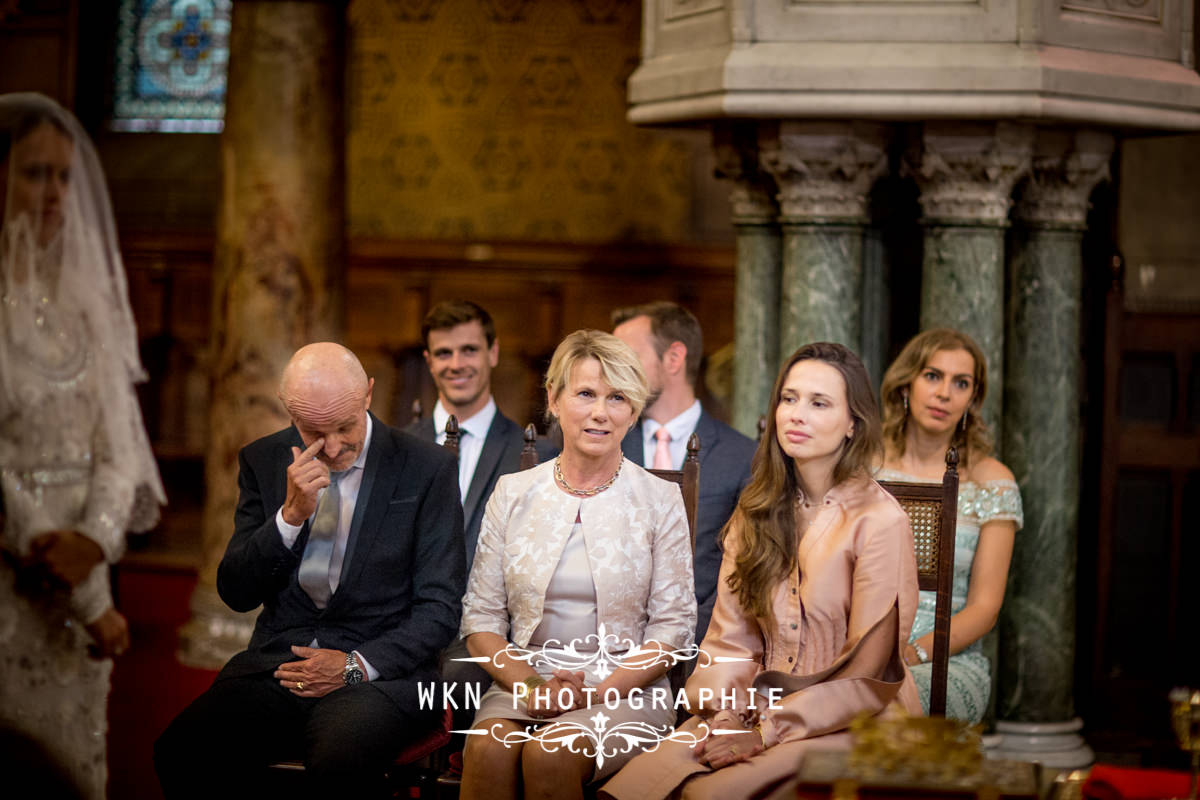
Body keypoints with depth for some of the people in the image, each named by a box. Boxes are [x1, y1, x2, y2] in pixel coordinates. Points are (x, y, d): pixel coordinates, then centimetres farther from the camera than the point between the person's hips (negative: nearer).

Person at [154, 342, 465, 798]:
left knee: (339, 762, -37)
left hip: (379, 668, -3)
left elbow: (439, 610, 0)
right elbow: (235, 593, 5)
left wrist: (356, 666, -13)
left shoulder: (427, 469, 0)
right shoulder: (263, 462, 9)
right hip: (277, 666, 3)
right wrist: (291, 514, -10)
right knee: (180, 751, -25)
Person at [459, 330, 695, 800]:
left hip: (627, 691, -2)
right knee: (489, 748, -33)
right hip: (522, 685, 2)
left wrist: (597, 693, -12)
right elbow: (480, 618, 9)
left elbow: (673, 627, 2)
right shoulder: (513, 494, 11)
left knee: (550, 753, -34)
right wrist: (530, 686, -9)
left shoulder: (659, 500, 6)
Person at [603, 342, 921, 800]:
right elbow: (731, 634, 8)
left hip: (849, 724, -5)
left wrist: (766, 734, -12)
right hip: (760, 708, 5)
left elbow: (865, 675, -9)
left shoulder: (880, 521, -10)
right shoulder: (758, 511, 10)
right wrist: (726, 718, -10)